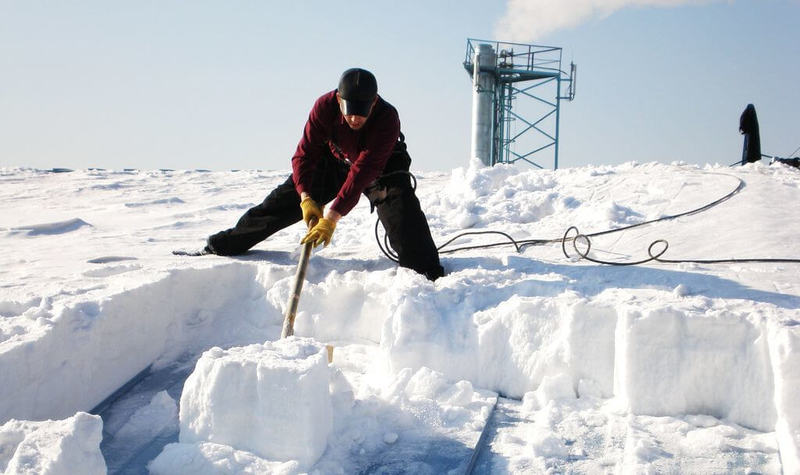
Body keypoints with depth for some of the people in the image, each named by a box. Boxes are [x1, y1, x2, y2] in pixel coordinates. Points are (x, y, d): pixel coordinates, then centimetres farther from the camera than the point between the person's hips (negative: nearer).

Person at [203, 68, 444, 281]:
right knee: (284, 200, 0)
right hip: (336, 160, 3)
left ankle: (428, 273, -25)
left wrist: (333, 216, -48)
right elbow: (305, 153, -22)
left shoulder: (388, 118, -38)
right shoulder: (325, 106, -29)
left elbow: (363, 172, -43)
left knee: (400, 207, -30)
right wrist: (306, 198, -35)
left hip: (381, 168, -2)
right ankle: (222, 246, 14)